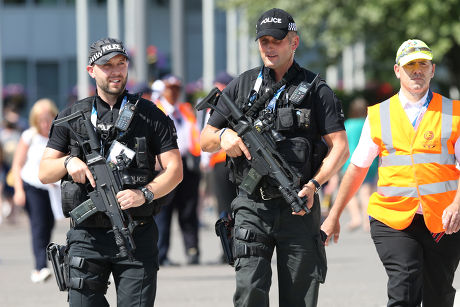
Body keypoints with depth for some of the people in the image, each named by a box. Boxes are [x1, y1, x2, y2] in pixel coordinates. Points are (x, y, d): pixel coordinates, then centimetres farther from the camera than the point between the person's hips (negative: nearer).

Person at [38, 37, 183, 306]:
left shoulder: (150, 115, 7)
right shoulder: (72, 117, 11)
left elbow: (174, 170, 2)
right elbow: (44, 173, 11)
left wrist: (145, 193, -15)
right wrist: (68, 162, -10)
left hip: (137, 235, -1)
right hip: (87, 236, 1)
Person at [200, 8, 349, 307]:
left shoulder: (316, 90, 5)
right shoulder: (242, 86, 11)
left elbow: (340, 148, -1)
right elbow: (205, 140, 14)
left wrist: (313, 184, -15)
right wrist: (223, 136, -10)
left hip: (298, 207, -1)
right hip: (253, 206, 1)